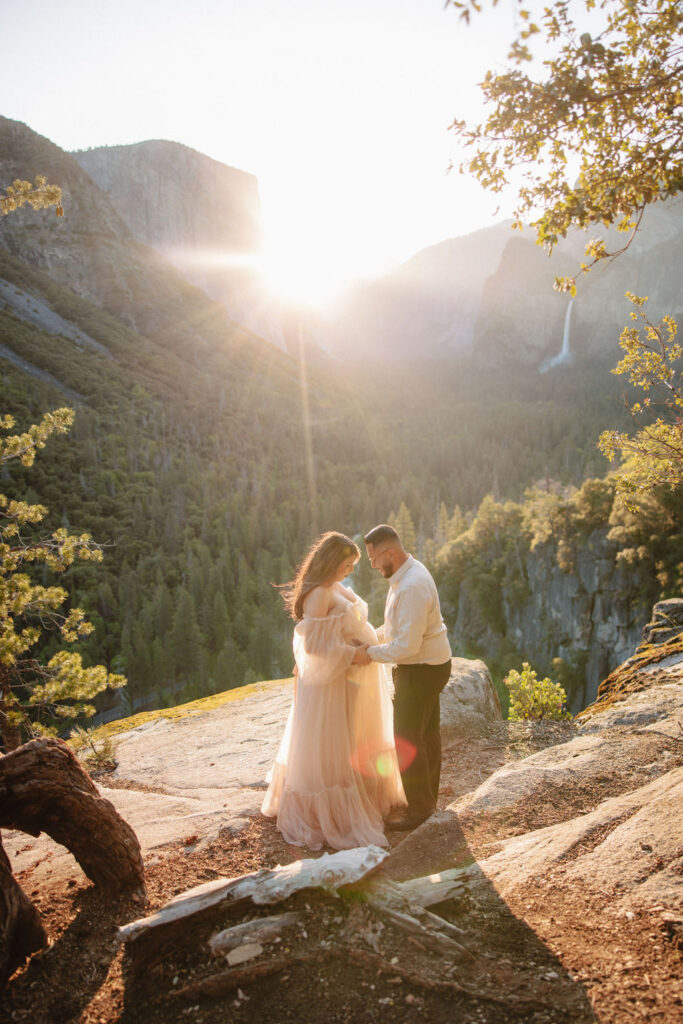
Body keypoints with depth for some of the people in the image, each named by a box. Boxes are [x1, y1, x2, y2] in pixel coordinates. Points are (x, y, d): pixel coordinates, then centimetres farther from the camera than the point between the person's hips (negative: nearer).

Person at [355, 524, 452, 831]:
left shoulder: (411, 588, -30)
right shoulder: (409, 572, 3)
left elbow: (407, 646, -30)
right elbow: (398, 624, 17)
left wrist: (370, 654, -18)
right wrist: (371, 638, 7)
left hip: (421, 670, -10)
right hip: (432, 664, 10)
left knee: (407, 741, 4)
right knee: (428, 734, 22)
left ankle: (419, 810, 19)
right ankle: (428, 799, 39)